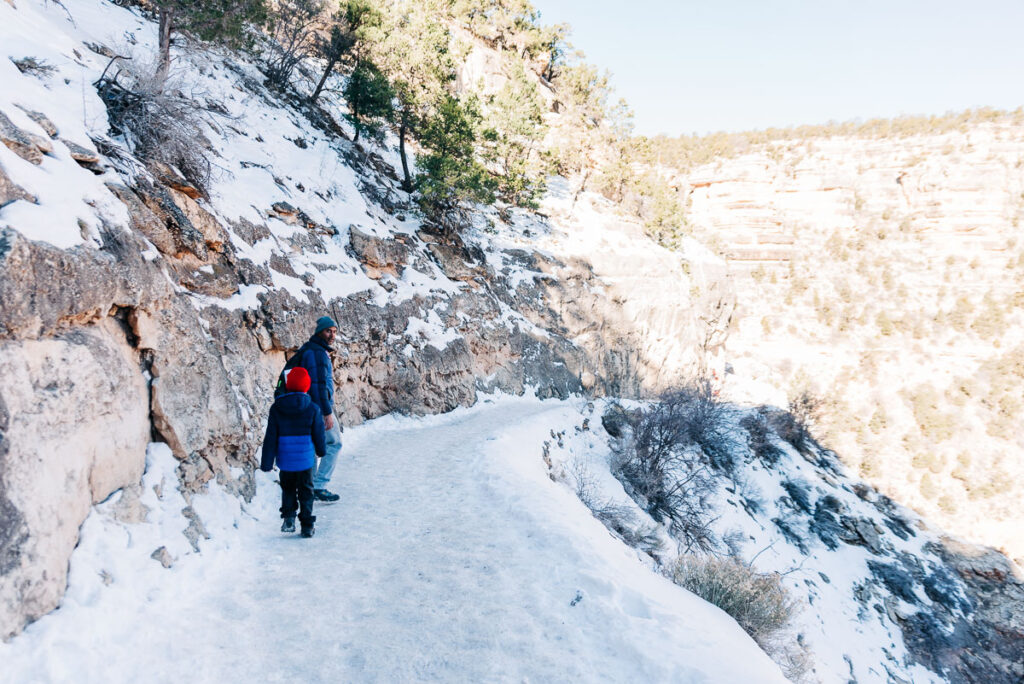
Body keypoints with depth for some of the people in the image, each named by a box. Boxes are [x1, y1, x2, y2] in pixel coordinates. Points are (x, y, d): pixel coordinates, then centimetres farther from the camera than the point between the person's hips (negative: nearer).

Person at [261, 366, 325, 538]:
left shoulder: (276, 408, -5)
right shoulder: (312, 409, -8)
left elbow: (271, 438, -4)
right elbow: (318, 434, 1)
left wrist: (267, 462, 2)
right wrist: (321, 451, 20)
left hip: (285, 460, 1)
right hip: (306, 458, -1)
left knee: (287, 488, 20)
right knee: (306, 491, 10)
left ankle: (288, 518, 6)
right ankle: (307, 526, 11)